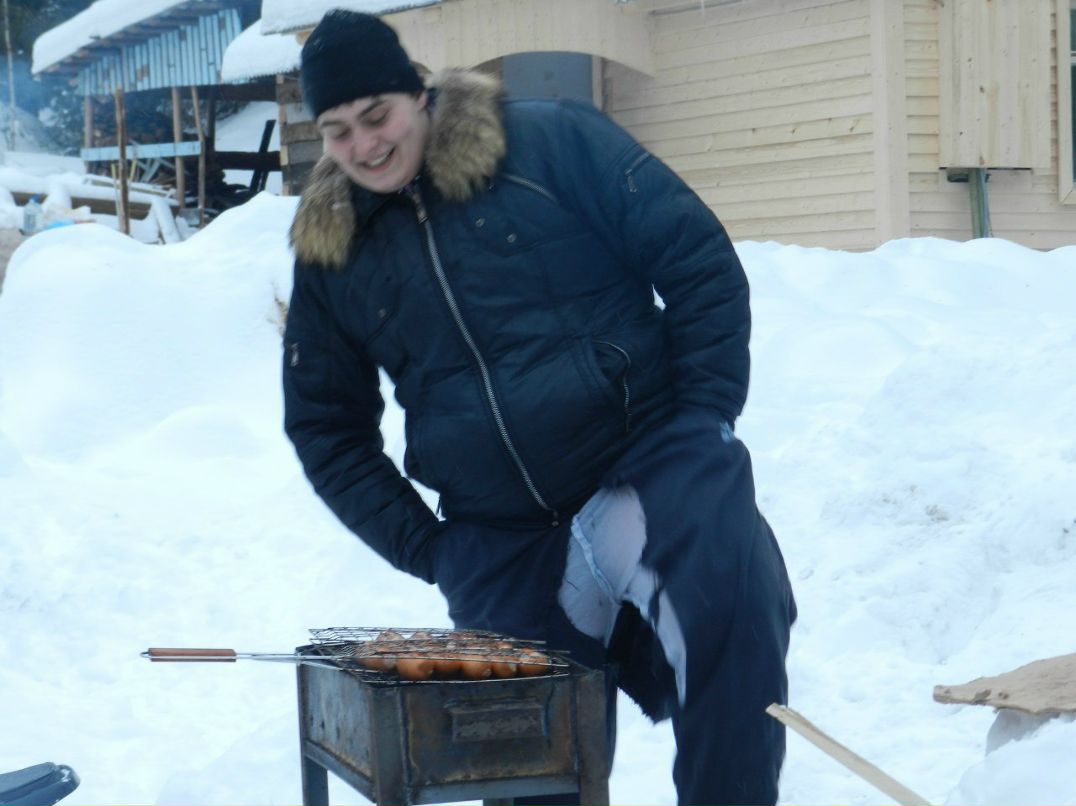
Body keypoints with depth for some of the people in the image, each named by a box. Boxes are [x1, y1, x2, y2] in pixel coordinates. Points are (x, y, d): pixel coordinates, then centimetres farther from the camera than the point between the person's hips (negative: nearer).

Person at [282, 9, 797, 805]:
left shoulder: (551, 142, -4)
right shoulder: (330, 251, 8)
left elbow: (697, 258, -4)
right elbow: (325, 423, 15)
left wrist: (705, 416, -9)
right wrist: (418, 544, 5)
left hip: (650, 463, -4)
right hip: (501, 545, 4)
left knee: (732, 599, -32)